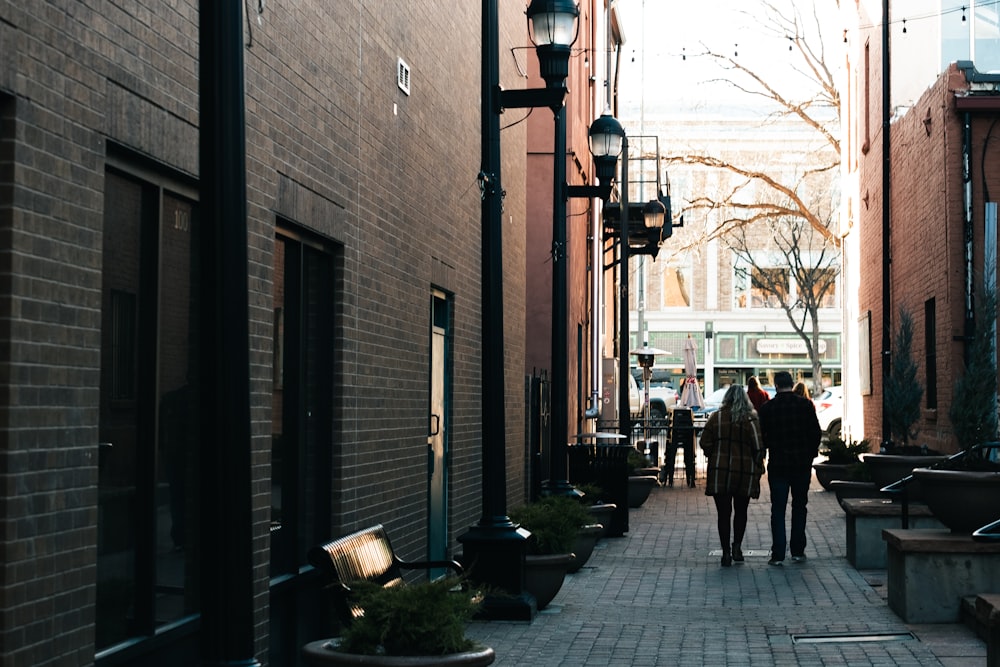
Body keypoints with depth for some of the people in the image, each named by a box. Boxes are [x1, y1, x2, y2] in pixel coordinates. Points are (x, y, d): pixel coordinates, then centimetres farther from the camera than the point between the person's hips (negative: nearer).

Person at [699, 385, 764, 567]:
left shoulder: (716, 417, -1)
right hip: (745, 471, 0)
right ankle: (737, 546, 8)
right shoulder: (751, 419, -4)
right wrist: (758, 467, 4)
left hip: (720, 471, 0)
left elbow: (705, 443, 0)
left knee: (723, 513, 3)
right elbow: (758, 447, -8)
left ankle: (726, 552, -1)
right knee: (741, 511, 17)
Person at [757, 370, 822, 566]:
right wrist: (811, 454, 12)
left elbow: (761, 436, -1)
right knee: (799, 507, 13)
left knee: (778, 509, 2)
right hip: (802, 464, 1)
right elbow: (815, 433, -1)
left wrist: (762, 456, 15)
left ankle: (778, 554, -3)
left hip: (777, 464, -1)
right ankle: (798, 551, 15)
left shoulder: (767, 408, -5)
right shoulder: (805, 405, -3)